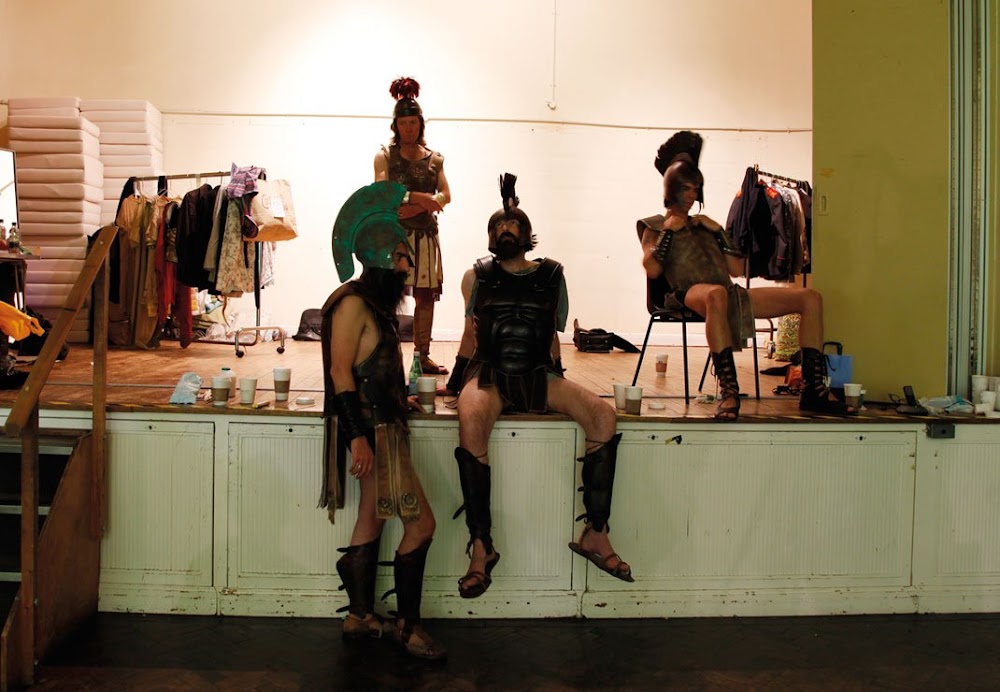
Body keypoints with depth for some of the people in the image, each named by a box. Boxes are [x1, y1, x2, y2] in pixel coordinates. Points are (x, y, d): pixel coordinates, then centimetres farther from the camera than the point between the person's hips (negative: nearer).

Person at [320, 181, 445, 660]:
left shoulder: (377, 303, 16)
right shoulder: (354, 302, -13)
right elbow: (340, 371, -19)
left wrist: (400, 400, 16)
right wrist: (358, 436, -24)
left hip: (383, 426, 10)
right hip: (369, 428, -10)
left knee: (372, 520, 15)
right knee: (421, 523, -7)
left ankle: (360, 616, 27)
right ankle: (407, 625, 7)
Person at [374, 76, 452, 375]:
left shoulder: (434, 158, 12)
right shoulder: (385, 155, 4)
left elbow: (445, 195, 2)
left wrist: (414, 208, -13)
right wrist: (422, 197, -15)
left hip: (425, 233, 3)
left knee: (426, 295, 4)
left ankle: (423, 356, 11)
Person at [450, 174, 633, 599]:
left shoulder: (551, 276, 11)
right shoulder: (477, 277, 10)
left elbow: (553, 336, 16)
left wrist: (555, 386, 12)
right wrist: (456, 382, 10)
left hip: (537, 376, 2)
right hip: (489, 374, -1)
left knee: (603, 415, -23)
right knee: (471, 420, -36)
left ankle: (595, 533, -15)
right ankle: (480, 545, -29)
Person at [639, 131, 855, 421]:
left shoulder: (704, 225, 31)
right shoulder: (655, 226, 18)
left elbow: (737, 270, 20)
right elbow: (652, 270, -4)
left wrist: (718, 232, 13)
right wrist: (668, 231, 2)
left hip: (730, 293, 7)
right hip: (690, 293, -6)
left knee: (810, 297, -7)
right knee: (716, 294, -46)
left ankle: (813, 390, -14)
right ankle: (728, 390, -45)